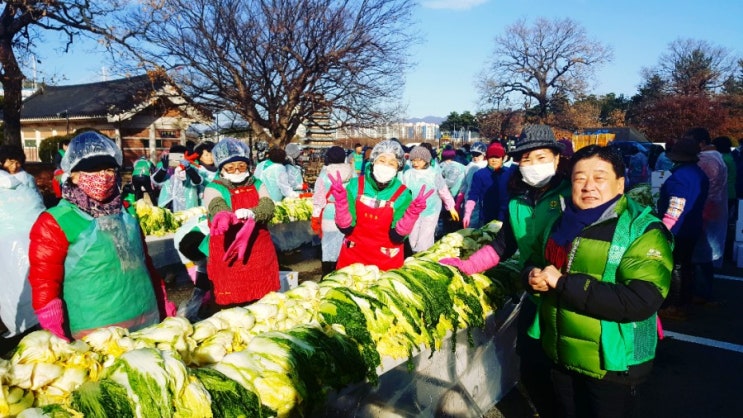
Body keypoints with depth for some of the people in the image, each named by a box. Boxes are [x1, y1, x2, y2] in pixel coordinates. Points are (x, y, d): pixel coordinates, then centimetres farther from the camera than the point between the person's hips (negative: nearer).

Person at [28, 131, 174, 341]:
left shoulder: (127, 215, 11)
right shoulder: (54, 223, -6)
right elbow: (44, 282, -9)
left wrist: (164, 304, 17)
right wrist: (58, 340, -13)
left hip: (147, 322, 6)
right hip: (96, 335, -5)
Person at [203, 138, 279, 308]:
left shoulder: (257, 185, 9)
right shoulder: (214, 189, 0)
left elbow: (268, 208, -10)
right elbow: (219, 209, -22)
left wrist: (252, 213, -33)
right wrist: (231, 217, -46)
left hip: (260, 256, 3)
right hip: (228, 259, -3)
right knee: (231, 304, 0)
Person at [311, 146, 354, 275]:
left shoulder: (324, 175, -6)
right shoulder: (352, 174, 0)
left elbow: (318, 199, -5)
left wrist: (315, 219, 3)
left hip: (329, 217, -2)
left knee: (328, 248, 7)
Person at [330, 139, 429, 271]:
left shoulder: (402, 194, -12)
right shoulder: (355, 185, -10)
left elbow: (397, 237, -15)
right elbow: (346, 228, -13)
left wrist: (412, 213, -28)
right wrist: (340, 200, -25)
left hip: (387, 260, -1)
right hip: (353, 255, 1)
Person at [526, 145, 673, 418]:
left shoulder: (643, 231, -16)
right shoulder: (561, 222, 4)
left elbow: (641, 301, -29)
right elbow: (535, 264, 14)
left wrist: (563, 283, -28)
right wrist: (533, 277, -11)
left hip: (611, 365, -5)